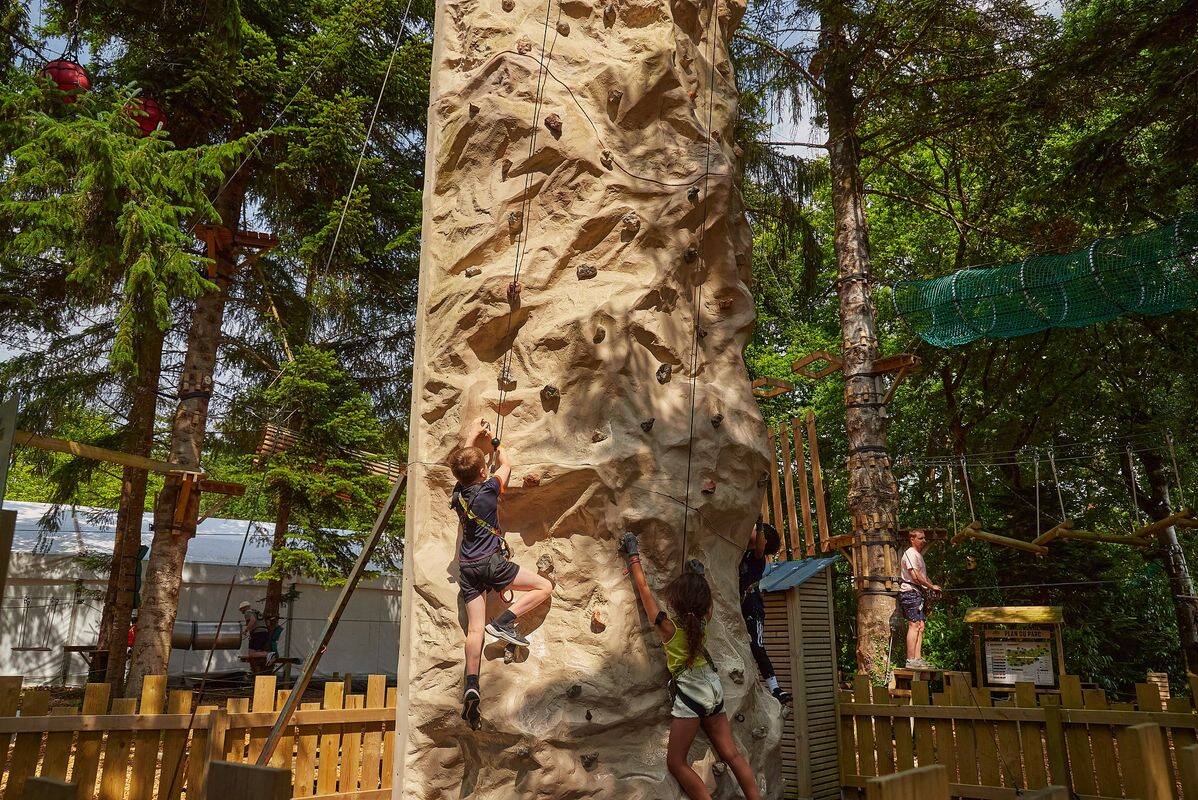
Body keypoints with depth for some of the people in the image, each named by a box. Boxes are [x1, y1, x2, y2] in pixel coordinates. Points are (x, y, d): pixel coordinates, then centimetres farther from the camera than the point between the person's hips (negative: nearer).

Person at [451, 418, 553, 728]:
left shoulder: (458, 491, 4)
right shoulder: (489, 489, -10)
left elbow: (461, 457, 22)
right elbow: (506, 466, 10)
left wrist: (472, 433, 35)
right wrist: (497, 445, 26)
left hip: (467, 568, 6)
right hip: (491, 562, -6)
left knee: (475, 628, 5)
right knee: (544, 586, 3)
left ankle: (472, 685, -5)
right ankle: (504, 622, -8)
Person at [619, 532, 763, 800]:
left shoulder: (668, 626, -15)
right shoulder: (702, 622, -3)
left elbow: (644, 588, -9)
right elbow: (705, 601, 21)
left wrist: (633, 554, -2)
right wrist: (699, 576, 29)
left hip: (690, 693, -6)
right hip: (713, 687, 7)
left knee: (676, 762, 2)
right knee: (732, 753, 10)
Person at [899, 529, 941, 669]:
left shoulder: (919, 555, 23)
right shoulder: (910, 553, -9)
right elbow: (915, 575, -18)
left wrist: (932, 586, 12)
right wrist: (931, 586, -11)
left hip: (919, 593, 10)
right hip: (910, 592, -10)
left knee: (920, 626, 5)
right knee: (914, 625, -14)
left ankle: (918, 658, 4)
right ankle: (911, 660, -15)